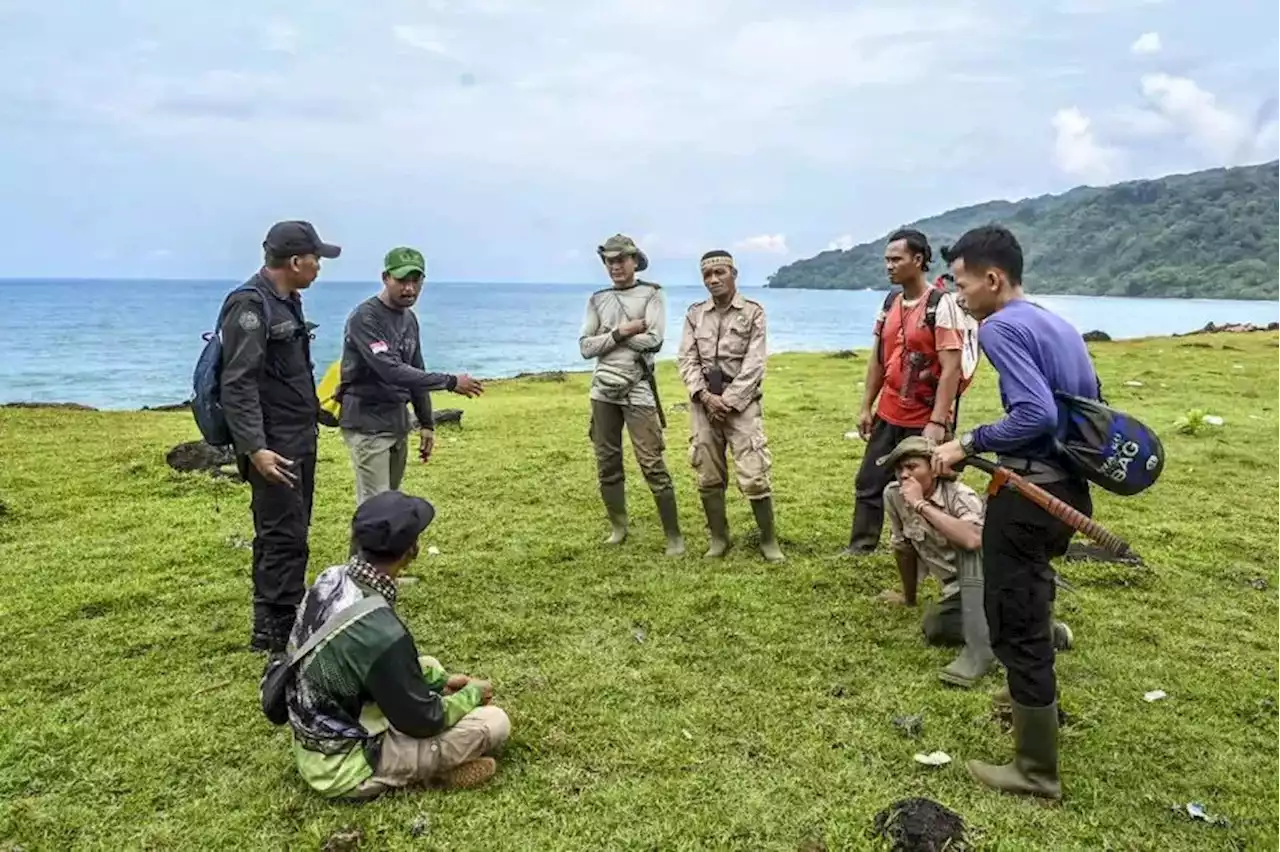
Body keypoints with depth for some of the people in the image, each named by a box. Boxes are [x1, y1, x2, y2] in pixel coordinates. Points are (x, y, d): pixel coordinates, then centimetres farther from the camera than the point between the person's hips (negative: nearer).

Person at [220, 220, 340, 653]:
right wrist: (254, 448, -29)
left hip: (300, 439, 10)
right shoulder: (250, 306, -16)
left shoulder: (287, 302, 13)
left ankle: (287, 618, 27)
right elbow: (237, 384, -22)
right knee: (283, 535, -6)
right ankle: (273, 630, 3)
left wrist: (312, 410, 26)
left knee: (291, 532, 16)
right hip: (274, 445, -10)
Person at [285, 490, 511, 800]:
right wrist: (473, 693, -1)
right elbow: (423, 720, -19)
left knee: (427, 666, 22)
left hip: (316, 741, 8)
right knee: (494, 723, -10)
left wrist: (442, 680, 9)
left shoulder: (332, 579, -7)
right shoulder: (379, 630, -33)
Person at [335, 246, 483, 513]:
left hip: (398, 422, 8)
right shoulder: (365, 318, -17)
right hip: (367, 423, -8)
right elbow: (391, 371, -28)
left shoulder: (410, 319, 10)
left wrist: (426, 423, 13)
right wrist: (450, 382, -28)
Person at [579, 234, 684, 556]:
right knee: (607, 464, 10)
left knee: (652, 464, -6)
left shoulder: (652, 294, -1)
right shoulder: (598, 299, 10)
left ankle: (674, 536, 2)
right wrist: (621, 332, -11)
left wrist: (609, 334, -8)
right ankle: (618, 527, 26)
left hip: (637, 390, -4)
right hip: (603, 390, 5)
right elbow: (586, 347, 1)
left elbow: (653, 340, -15)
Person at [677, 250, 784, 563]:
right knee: (708, 477, 8)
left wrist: (728, 400, -14)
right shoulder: (695, 314, 9)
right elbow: (686, 360, 3)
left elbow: (754, 364, -7)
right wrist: (705, 395, -11)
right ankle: (719, 538, 23)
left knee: (753, 476, -7)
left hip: (741, 402, -3)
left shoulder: (753, 312, -1)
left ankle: (769, 540, 8)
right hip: (704, 403, 4)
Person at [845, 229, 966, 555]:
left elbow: (950, 368, -18)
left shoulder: (942, 304, -13)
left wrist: (938, 422, -22)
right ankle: (858, 550, 24)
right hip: (887, 417, 7)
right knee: (868, 485, 12)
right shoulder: (889, 304, 8)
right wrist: (866, 407, 12)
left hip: (924, 422, -7)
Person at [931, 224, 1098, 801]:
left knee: (1016, 624, 1)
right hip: (1067, 486, 10)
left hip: (1028, 492, -10)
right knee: (1029, 605, 29)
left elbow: (1035, 415, -25)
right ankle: (1035, 701, 50)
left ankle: (1037, 772, 12)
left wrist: (967, 444, -17)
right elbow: (1091, 409, 18)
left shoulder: (1001, 327, -15)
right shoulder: (1056, 325, 14)